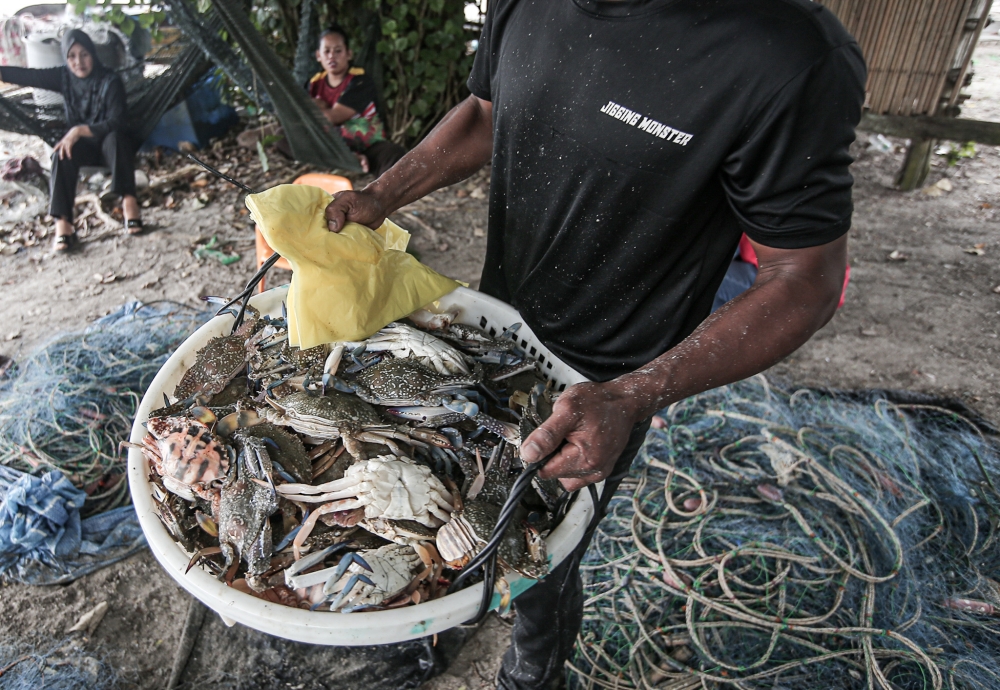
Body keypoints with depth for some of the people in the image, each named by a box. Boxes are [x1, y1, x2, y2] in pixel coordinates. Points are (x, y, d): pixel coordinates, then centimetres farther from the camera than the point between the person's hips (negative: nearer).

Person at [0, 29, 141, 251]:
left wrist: (80, 130, -30)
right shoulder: (64, 77, 0)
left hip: (109, 144, -3)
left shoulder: (110, 81, -14)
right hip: (82, 145, 3)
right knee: (62, 154, -29)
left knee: (115, 137, -37)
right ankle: (62, 224, -40)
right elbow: (28, 75, -7)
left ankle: (128, 200, -40)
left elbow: (117, 122, -22)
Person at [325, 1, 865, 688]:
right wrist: (380, 196, -5)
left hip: (600, 387, -5)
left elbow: (807, 282, -22)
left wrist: (632, 398, -34)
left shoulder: (792, 58, -28)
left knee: (542, 564, 15)